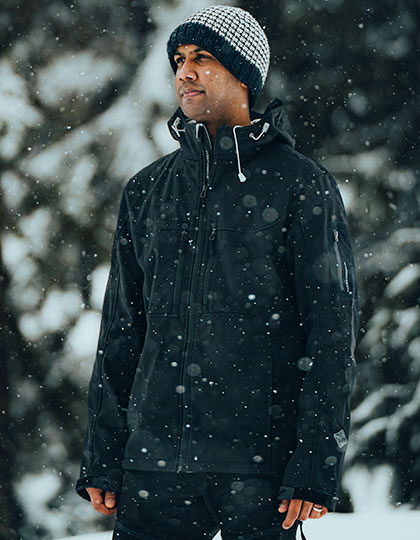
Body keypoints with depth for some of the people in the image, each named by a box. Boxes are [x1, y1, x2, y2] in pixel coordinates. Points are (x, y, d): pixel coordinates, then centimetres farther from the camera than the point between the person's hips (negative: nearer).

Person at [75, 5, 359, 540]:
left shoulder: (302, 185, 1)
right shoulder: (146, 189, 14)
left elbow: (332, 329, -3)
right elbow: (120, 330, 16)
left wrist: (316, 465, -11)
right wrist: (101, 457, 10)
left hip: (261, 466, -3)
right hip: (156, 462, 4)